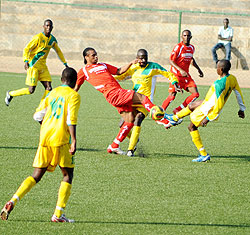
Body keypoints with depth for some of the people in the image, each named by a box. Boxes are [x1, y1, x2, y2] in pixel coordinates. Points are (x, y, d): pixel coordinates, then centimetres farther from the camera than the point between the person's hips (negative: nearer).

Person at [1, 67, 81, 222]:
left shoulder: (52, 93, 17)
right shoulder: (73, 95, 0)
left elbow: (38, 115, 17)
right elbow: (72, 119, -13)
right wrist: (74, 140, -16)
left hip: (44, 138, 5)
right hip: (61, 140, -5)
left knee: (37, 176, 9)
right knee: (68, 174, 8)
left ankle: (13, 202, -10)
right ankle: (58, 214, -2)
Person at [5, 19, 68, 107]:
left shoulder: (52, 39, 8)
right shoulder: (38, 37, -13)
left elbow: (58, 51, 24)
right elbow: (26, 49, -13)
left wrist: (65, 63, 26)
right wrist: (26, 61, -28)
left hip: (43, 66, 7)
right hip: (33, 65, -7)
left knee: (48, 88, -7)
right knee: (31, 90, -10)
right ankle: (10, 94, 12)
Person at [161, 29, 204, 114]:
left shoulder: (192, 48, 8)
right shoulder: (178, 47, -13)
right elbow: (171, 61, -16)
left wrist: (198, 69, 24)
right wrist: (180, 70, -27)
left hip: (186, 75, 6)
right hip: (176, 75, -6)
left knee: (195, 94, -3)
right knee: (172, 96, -12)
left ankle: (177, 110, 4)